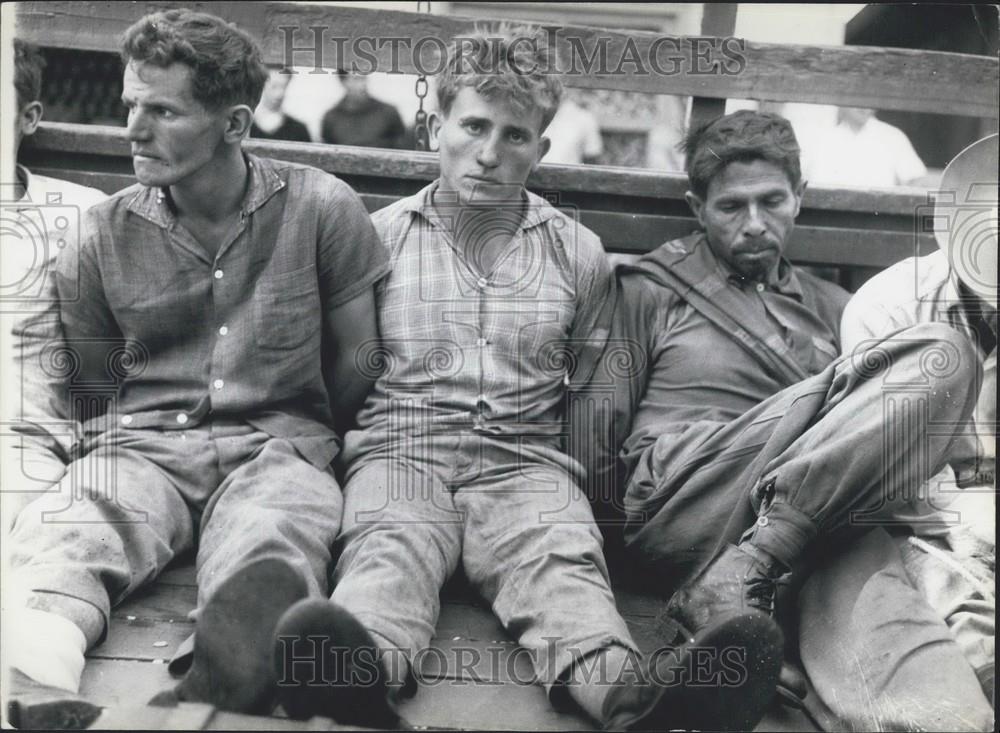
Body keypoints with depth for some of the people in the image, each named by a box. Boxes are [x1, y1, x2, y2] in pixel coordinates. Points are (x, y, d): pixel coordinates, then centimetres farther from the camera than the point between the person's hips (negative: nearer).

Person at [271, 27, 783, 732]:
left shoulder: (579, 253, 16)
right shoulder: (381, 236, 13)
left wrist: (584, 480, 11)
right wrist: (344, 460, 4)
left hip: (526, 462, 1)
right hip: (400, 452, 0)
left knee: (562, 559, -31)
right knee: (388, 548, -33)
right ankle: (365, 666, -62)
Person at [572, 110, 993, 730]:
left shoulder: (831, 308, 28)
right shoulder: (650, 291, 17)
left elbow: (877, 422, 22)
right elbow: (593, 433, 11)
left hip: (815, 512, 2)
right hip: (680, 506, -2)